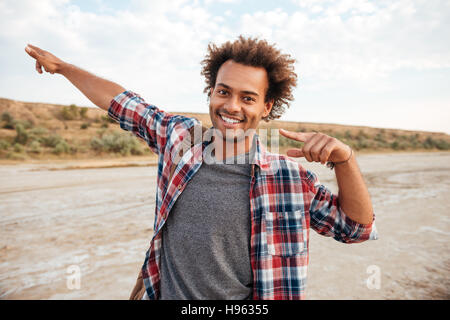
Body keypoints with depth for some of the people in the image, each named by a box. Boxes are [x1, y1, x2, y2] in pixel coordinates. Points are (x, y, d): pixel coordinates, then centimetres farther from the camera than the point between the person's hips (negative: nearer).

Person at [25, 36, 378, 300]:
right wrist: (61, 66, 18)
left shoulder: (288, 177, -14)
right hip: (164, 292, 3)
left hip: (241, 302, -2)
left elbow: (357, 227, -9)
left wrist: (345, 158, -25)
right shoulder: (180, 136, -8)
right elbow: (124, 103, 6)